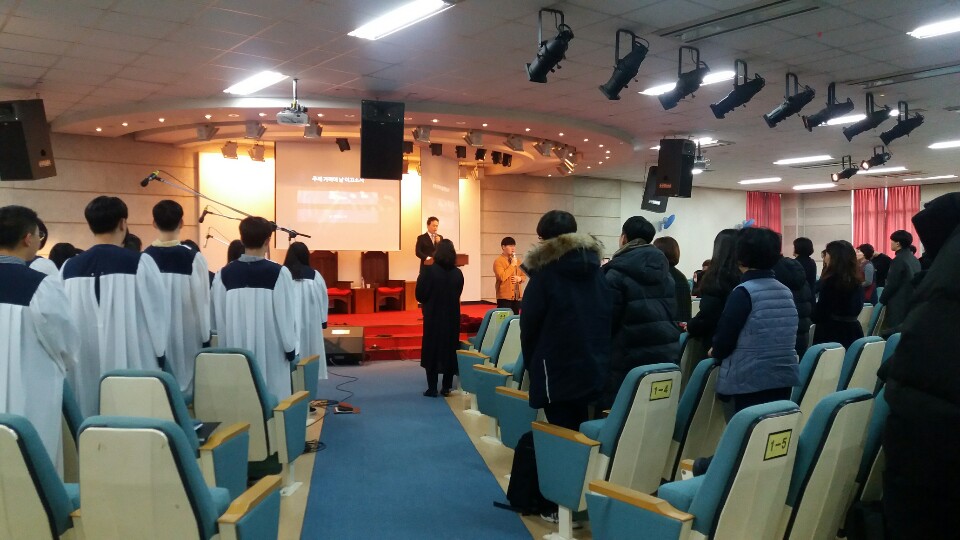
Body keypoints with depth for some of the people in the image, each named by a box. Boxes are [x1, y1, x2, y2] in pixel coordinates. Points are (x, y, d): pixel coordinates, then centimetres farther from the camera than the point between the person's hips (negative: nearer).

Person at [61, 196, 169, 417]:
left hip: (84, 367, 4)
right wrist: (159, 353, 9)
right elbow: (157, 312, -5)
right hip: (132, 364, -4)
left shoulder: (69, 268, 1)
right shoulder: (139, 263, -11)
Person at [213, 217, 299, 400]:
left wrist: (225, 348, 15)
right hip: (271, 352, -3)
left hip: (236, 351, 3)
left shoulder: (224, 274, -2)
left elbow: (219, 316, 4)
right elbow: (286, 314, -8)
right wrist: (290, 347, 3)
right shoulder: (279, 273, -12)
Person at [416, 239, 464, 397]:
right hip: (452, 317, 3)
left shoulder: (428, 271, -16)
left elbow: (420, 295, -12)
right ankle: (446, 387, 15)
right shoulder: (458, 273, -4)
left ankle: (432, 388, 9)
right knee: (450, 350, 12)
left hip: (433, 317, -3)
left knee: (432, 350, 7)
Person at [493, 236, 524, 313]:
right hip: (504, 297, -7)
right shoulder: (498, 261, -8)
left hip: (517, 296, 7)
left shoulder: (517, 261, 14)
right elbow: (502, 277, -20)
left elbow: (523, 275, 20)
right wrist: (512, 265, -16)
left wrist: (520, 278, -4)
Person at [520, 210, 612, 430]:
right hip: (596, 367, 6)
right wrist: (600, 355, 17)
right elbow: (610, 318, 11)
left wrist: (531, 365, 9)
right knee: (580, 431, 17)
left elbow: (529, 325, -5)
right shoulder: (595, 270, 9)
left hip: (558, 370, -6)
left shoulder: (544, 273, -8)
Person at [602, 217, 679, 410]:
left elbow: (607, 318, -9)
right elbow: (673, 313, 17)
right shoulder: (664, 270, 11)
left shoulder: (618, 272, -10)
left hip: (630, 356, -7)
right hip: (667, 353, 7)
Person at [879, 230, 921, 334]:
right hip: (911, 302, 9)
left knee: (892, 333, -5)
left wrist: (882, 300, -3)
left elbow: (892, 284, -15)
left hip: (899, 304, -9)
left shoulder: (899, 260, -15)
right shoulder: (914, 259, 11)